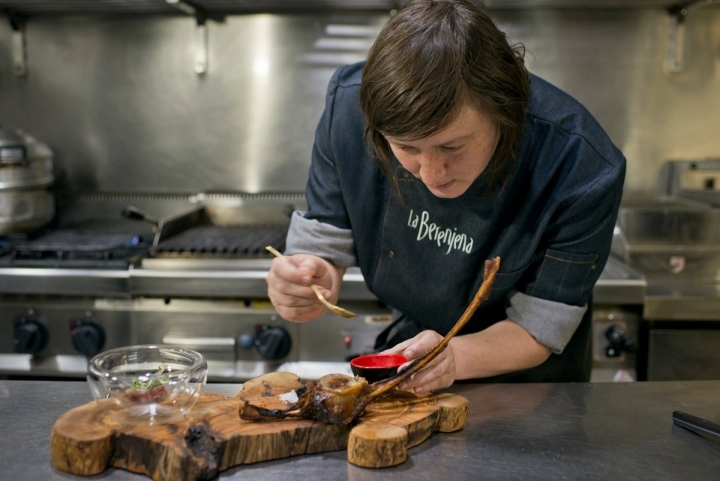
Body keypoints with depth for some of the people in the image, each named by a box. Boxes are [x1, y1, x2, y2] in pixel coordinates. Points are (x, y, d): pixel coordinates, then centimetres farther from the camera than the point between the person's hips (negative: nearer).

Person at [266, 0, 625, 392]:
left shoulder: (583, 169, -30)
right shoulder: (349, 106, -23)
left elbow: (538, 329, -19)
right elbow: (324, 245, -11)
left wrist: (455, 357, -38)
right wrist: (312, 284, -34)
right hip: (407, 336, 1)